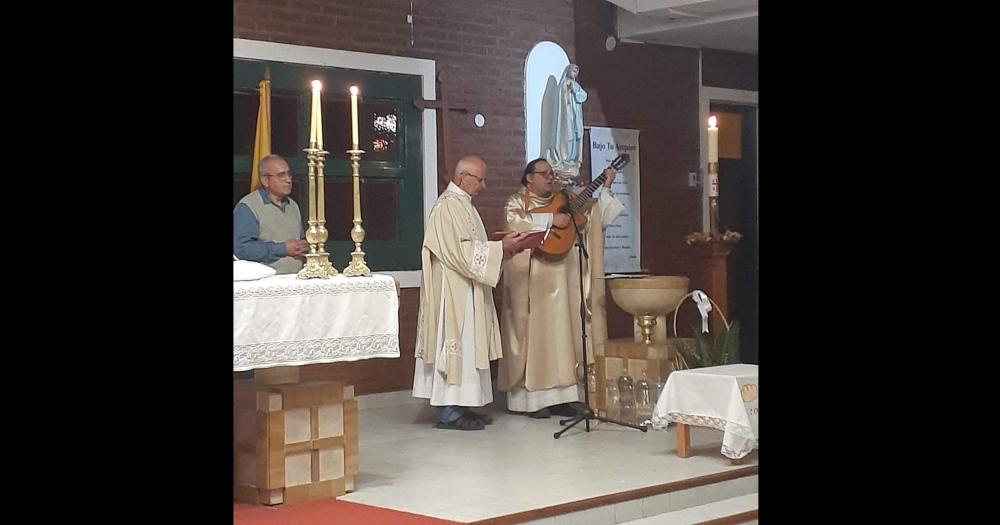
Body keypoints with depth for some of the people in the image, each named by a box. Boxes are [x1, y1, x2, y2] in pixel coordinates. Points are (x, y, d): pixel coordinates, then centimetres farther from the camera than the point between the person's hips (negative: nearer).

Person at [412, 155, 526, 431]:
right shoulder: (449, 205, -15)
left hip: (464, 290, 11)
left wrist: (501, 247, 8)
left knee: (466, 346, 10)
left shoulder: (462, 204, 18)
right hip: (453, 291, -11)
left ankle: (458, 406, 13)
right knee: (455, 344, -8)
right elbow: (462, 251, -21)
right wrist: (500, 248, -16)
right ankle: (448, 411, -6)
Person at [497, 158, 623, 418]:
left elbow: (596, 219, 16)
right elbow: (514, 224, -19)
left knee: (562, 332, 3)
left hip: (562, 279, 6)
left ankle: (559, 396, 7)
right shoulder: (517, 202, 2)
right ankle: (533, 399, -2)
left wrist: (605, 188, 8)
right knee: (535, 332, -5)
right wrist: (549, 219, -22)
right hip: (532, 282, -5)